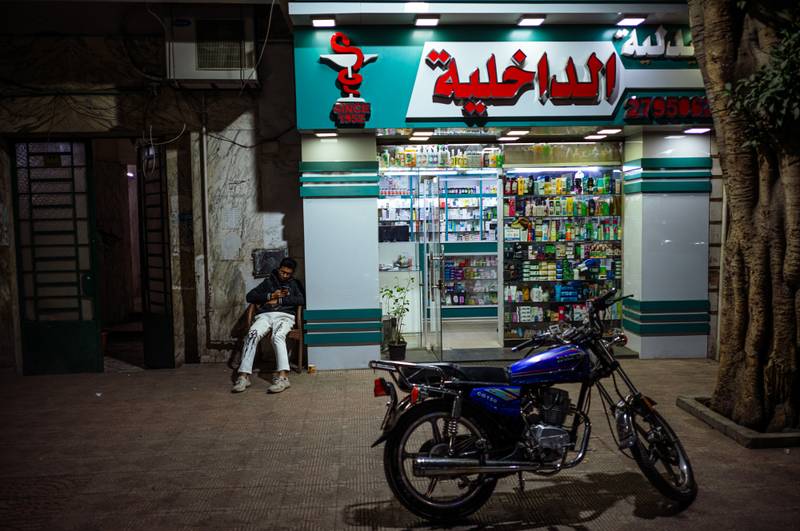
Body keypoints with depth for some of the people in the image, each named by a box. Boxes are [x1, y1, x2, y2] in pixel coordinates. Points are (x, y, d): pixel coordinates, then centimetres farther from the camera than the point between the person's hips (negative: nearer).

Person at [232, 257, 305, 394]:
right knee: (252, 334, -31)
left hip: (284, 316, -2)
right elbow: (250, 296, 15)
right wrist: (271, 296, 1)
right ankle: (244, 376, -38)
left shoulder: (295, 284, 21)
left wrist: (279, 300, -4)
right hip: (264, 315, 2)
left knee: (278, 336, -36)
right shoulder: (268, 281, 25)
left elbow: (302, 300, 1)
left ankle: (283, 377, -51)